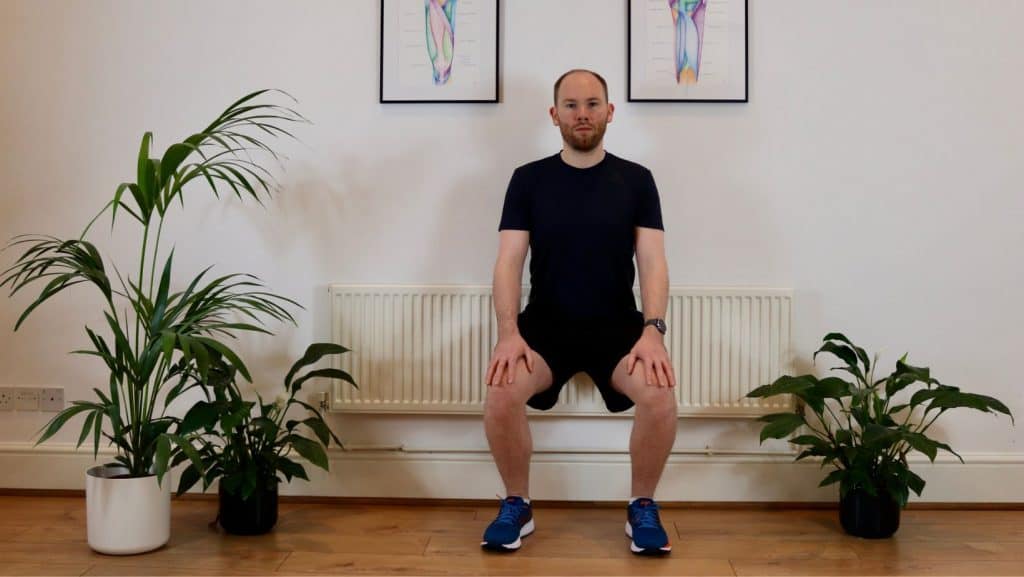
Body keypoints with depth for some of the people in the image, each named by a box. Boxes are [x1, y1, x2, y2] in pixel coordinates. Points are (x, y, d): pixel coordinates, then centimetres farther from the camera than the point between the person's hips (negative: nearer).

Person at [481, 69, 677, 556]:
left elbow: (653, 262, -4)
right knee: (502, 391, -30)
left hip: (617, 324, 0)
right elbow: (509, 262, -4)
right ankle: (517, 506, -4)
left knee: (660, 393, -30)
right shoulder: (528, 180, 3)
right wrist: (508, 333, -21)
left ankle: (642, 508, -3)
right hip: (546, 323, 0)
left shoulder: (636, 180, 4)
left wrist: (653, 330, -21)